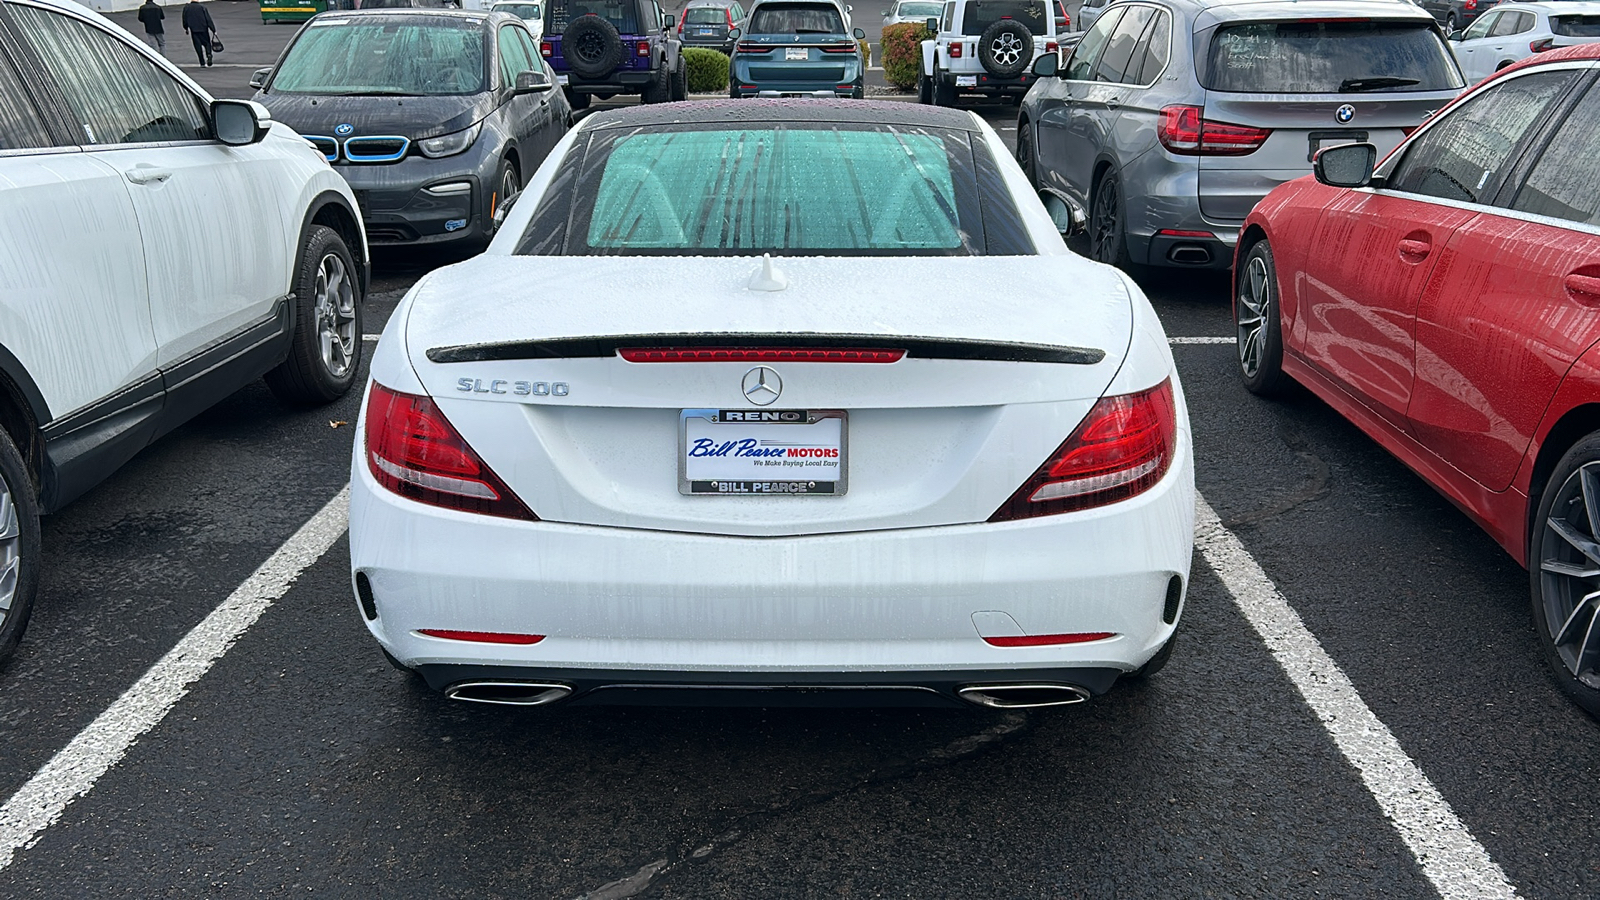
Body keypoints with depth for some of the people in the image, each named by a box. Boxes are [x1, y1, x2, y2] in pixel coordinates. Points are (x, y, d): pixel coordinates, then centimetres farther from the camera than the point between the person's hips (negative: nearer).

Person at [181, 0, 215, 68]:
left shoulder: (186, 8, 5)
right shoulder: (203, 8, -2)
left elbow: (184, 20, 11)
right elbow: (208, 20, -6)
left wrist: (186, 29, 25)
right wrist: (213, 30, -5)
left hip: (193, 30, 1)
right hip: (203, 29, -1)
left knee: (198, 46, 5)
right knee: (207, 43, 10)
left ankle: (202, 63, 2)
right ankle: (209, 54, -20)